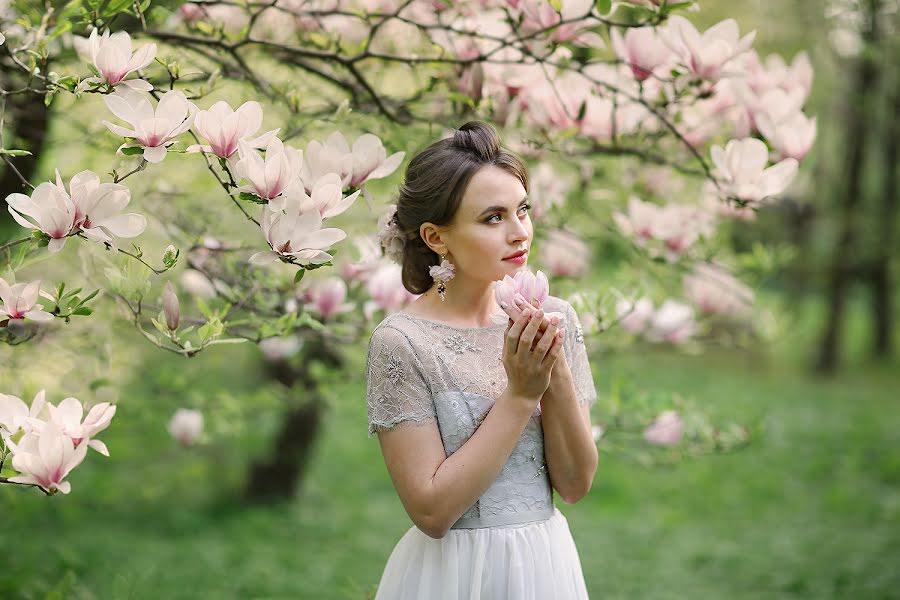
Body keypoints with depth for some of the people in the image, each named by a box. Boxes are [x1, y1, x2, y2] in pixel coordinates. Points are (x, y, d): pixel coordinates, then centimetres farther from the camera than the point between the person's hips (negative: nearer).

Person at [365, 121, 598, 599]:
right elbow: (431, 511, -18)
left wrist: (556, 373, -17)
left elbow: (575, 484, -4)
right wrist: (520, 394, -21)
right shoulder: (399, 341, -16)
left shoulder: (553, 318, -3)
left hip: (548, 561, 4)